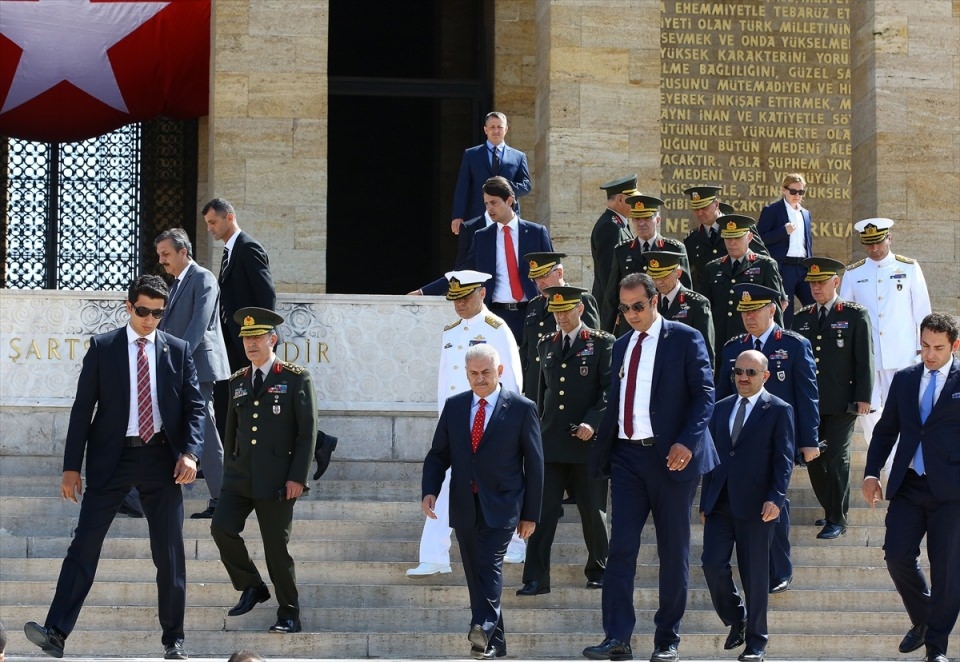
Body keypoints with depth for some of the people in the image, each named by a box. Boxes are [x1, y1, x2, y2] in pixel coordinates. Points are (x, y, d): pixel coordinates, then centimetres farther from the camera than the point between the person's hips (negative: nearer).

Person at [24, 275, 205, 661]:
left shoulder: (177, 351, 6)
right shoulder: (102, 348, 2)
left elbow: (194, 406, 6)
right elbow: (83, 408, 2)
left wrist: (189, 452, -11)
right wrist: (72, 466, -3)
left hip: (161, 458, 1)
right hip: (112, 457, -1)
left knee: (169, 553, 4)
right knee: (85, 544, -8)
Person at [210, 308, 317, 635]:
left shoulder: (296, 379, -2)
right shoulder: (238, 382, 13)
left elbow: (307, 432, -6)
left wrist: (297, 477, -12)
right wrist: (228, 472, 14)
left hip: (277, 480, -5)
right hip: (240, 477, 5)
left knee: (276, 546, -2)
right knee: (222, 528, -14)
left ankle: (289, 615, 12)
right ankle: (251, 587, 8)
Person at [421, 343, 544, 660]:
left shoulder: (521, 408, -2)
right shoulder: (454, 406, 9)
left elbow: (534, 463, 0)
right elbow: (438, 454, 12)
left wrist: (530, 513, -2)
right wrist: (429, 490, -6)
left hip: (501, 506, -4)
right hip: (464, 507, 4)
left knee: (490, 564, -21)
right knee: (475, 574, 6)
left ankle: (483, 628, -34)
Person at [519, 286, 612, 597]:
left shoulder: (602, 343, 0)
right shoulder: (546, 345, 14)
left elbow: (611, 390, -5)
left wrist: (593, 423, -17)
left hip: (587, 442, -3)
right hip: (551, 442, 3)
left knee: (592, 510, 7)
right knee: (543, 510, -4)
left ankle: (598, 570, 24)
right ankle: (536, 578, -5)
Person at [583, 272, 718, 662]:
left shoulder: (685, 339, -1)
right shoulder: (622, 346, 16)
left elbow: (704, 393, -7)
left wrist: (687, 442, -19)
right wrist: (600, 455, 13)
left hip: (671, 457, -5)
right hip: (627, 455, 5)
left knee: (673, 552, 3)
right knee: (620, 547, -4)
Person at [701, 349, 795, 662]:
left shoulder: (779, 410, 0)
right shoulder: (721, 409, 14)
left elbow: (784, 458, -6)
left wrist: (775, 498, -17)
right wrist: (705, 502, 13)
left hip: (756, 506, -4)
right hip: (720, 504, 4)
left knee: (755, 575, 1)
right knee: (713, 563, -7)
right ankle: (735, 620, 17)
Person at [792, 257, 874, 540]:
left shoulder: (855, 315, 0)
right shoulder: (801, 319, 13)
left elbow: (865, 359, -3)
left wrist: (863, 398, -9)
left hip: (841, 403, -5)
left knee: (837, 458, -4)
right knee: (814, 458, 5)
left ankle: (837, 519, 3)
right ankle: (830, 510, 20)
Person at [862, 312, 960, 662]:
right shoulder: (904, 379, 10)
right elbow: (886, 429, 15)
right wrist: (872, 473, 6)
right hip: (908, 486, 4)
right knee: (897, 555, -4)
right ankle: (922, 620, 21)